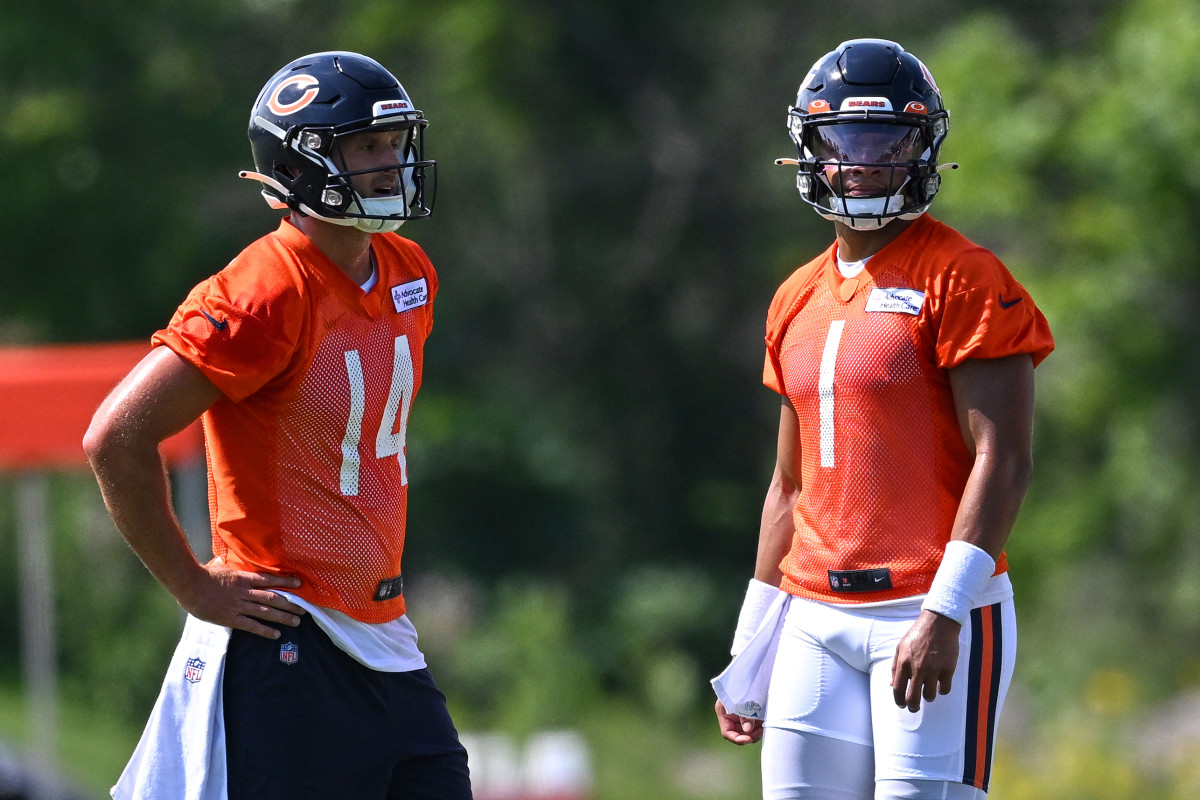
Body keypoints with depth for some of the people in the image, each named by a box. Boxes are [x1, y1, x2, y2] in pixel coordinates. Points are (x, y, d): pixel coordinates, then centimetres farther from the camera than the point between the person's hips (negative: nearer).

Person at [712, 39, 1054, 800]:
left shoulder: (964, 280, -6)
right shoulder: (799, 301, 16)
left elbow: (1003, 459, -13)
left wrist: (944, 614, -20)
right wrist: (751, 653, 19)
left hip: (934, 618, -7)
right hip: (816, 618, 7)